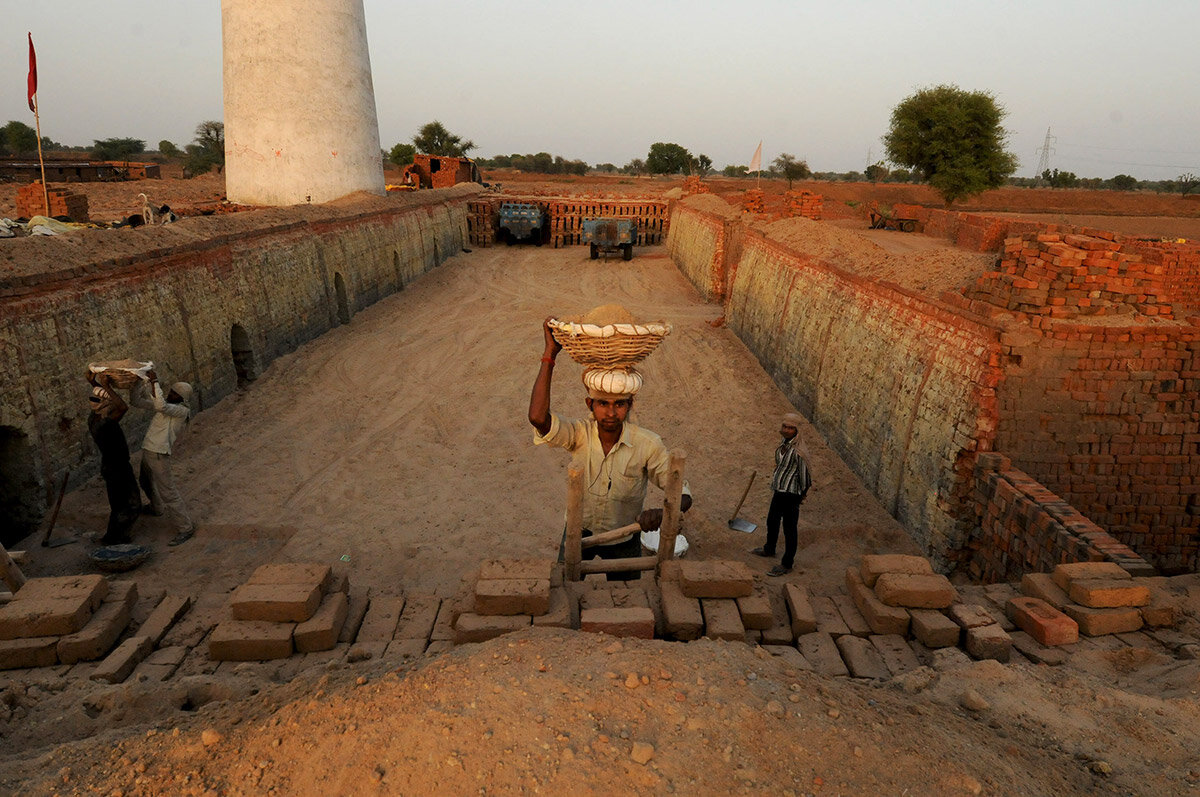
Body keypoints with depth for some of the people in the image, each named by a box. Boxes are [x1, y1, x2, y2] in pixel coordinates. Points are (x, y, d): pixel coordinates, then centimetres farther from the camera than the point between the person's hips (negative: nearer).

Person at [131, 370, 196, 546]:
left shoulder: (182, 411, -13)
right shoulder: (165, 404, 10)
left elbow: (161, 406, -32)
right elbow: (136, 400, 12)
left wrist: (155, 382, -25)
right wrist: (143, 381, -1)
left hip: (159, 455, -9)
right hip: (147, 452, 9)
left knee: (167, 492, -11)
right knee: (145, 481, 32)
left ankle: (185, 528, -6)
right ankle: (156, 507, 59)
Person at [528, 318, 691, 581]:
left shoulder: (648, 444, -23)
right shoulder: (580, 434, -21)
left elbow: (682, 494, -19)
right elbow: (538, 417, -40)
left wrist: (662, 513, -43)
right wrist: (550, 354, -41)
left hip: (623, 539, 0)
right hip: (579, 531, 0)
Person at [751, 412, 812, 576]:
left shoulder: (798, 450, -26)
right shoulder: (784, 442, 1)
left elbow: (804, 473, -18)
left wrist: (802, 495, -8)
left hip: (790, 493, -10)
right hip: (779, 490, 10)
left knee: (789, 528, 6)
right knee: (772, 521, 27)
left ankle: (787, 564, 22)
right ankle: (769, 550, 51)